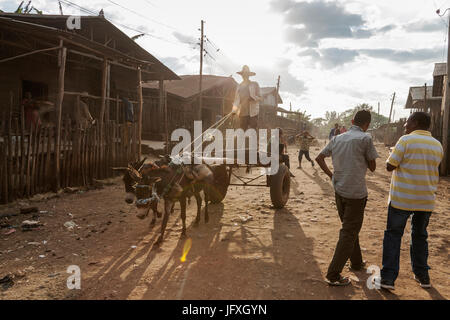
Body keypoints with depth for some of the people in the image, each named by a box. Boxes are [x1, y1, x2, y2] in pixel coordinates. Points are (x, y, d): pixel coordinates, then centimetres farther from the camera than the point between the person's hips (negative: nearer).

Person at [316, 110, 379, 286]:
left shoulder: (337, 139, 7)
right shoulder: (365, 139, -10)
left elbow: (319, 158, 11)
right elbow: (372, 167, -4)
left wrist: (331, 175, 10)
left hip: (339, 190, 6)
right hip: (356, 192, -6)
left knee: (350, 228, 23)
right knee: (348, 233, 1)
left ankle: (356, 262, 39)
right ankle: (333, 275, 3)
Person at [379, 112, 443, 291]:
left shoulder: (406, 140, -12)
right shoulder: (438, 145, 7)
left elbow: (390, 166, -12)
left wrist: (393, 154, 7)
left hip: (402, 198, -5)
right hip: (427, 200, 5)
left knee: (393, 235, 4)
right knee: (420, 236, 19)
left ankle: (388, 277, 3)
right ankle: (422, 276, 28)